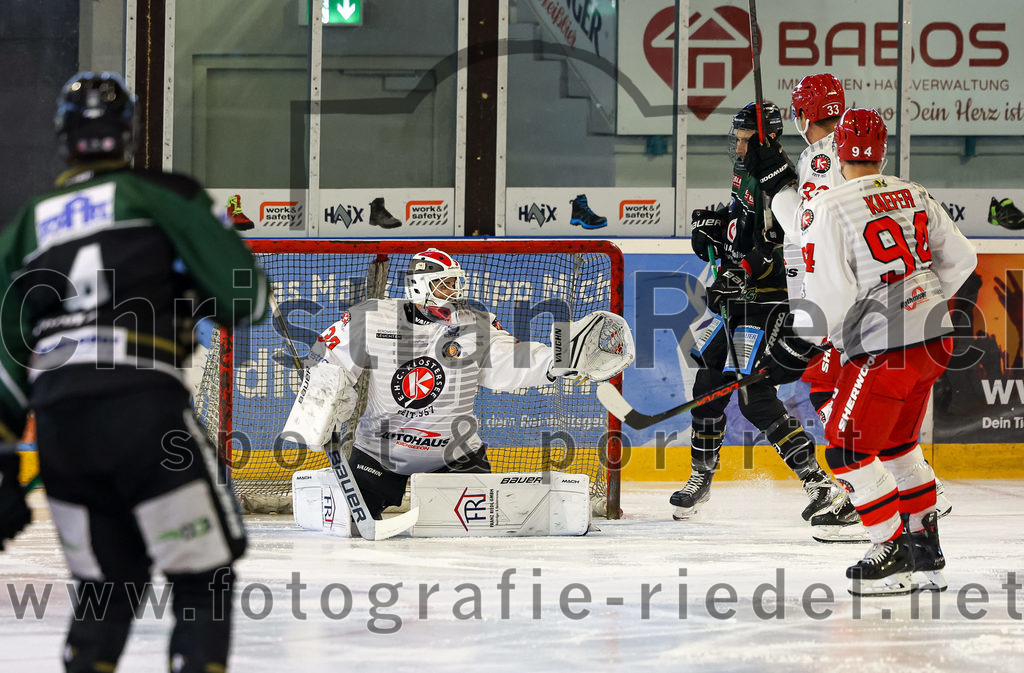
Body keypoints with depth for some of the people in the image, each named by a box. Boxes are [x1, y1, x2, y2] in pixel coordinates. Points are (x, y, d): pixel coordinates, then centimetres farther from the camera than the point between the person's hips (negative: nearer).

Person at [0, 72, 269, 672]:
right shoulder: (164, 197, 7)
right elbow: (244, 294, 0)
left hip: (56, 420, 5)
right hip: (143, 405, -5)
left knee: (108, 585, 19)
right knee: (204, 576, 3)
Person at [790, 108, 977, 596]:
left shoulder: (827, 209, -13)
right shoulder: (915, 197, 7)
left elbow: (829, 294, -19)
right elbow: (960, 259, 15)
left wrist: (798, 337, -2)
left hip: (882, 350, -8)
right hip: (934, 342, 8)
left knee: (848, 451, 3)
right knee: (897, 445, 23)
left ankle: (895, 557, 2)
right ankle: (927, 551, 26)